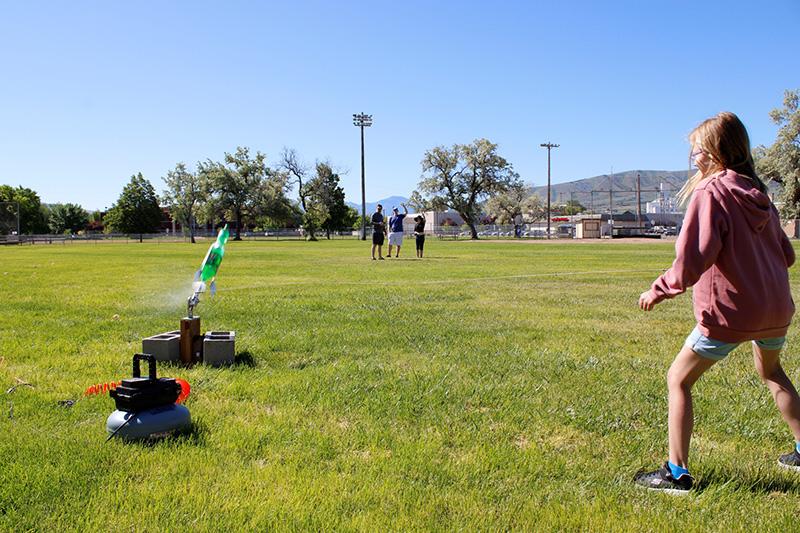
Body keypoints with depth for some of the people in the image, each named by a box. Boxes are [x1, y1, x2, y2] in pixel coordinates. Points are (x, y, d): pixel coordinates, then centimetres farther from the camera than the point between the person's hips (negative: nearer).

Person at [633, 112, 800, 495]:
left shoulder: (710, 193, -14)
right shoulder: (758, 193, 7)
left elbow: (691, 262, -23)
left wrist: (660, 289, -9)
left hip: (729, 311, -8)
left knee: (679, 380, 5)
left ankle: (677, 473, 6)